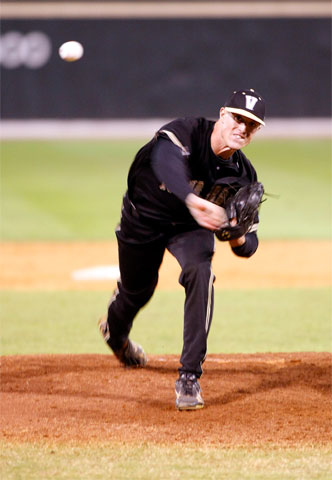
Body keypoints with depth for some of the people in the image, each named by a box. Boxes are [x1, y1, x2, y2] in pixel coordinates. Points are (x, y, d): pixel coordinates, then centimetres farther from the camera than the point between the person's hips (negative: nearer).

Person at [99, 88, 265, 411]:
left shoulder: (243, 175, -20)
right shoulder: (185, 132, -32)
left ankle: (189, 376, -23)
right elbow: (166, 161, -57)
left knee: (200, 273, -28)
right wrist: (193, 200, -76)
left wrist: (238, 238, -41)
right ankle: (115, 334, 56)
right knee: (136, 290, 15)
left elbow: (249, 247, -15)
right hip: (144, 218, -1)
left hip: (191, 226, 1)